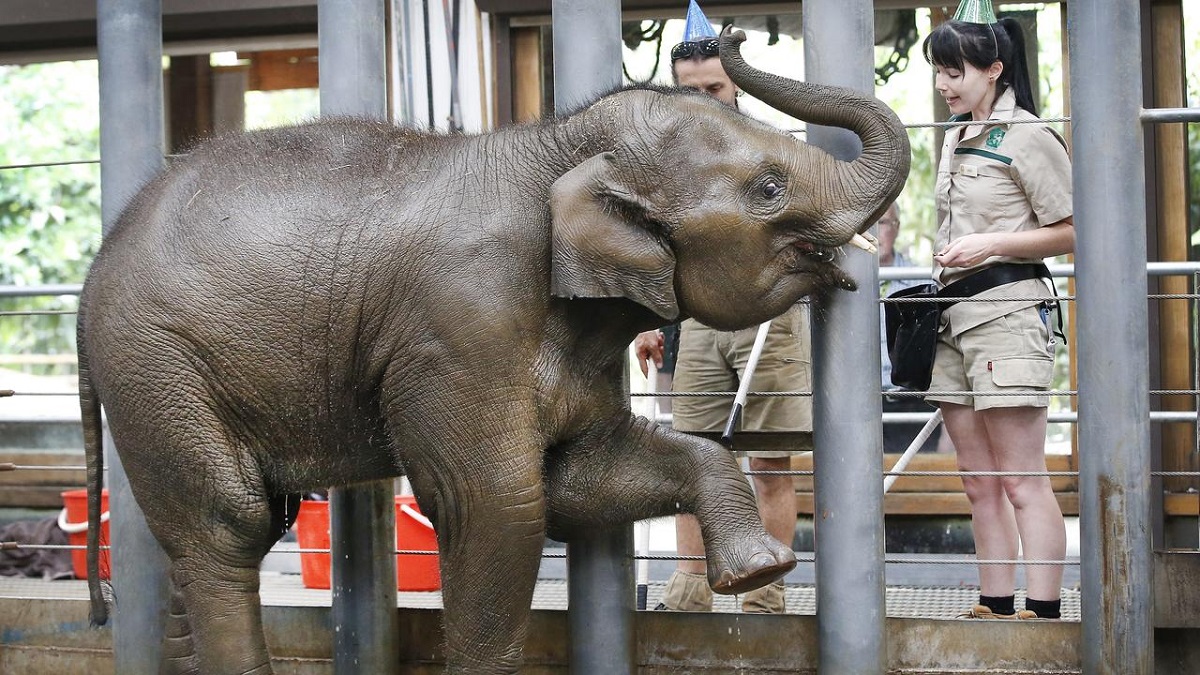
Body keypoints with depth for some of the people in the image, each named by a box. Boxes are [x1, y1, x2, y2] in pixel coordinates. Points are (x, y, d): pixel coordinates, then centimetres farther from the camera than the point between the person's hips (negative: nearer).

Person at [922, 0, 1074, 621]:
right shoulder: (955, 140, 17)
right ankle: (995, 608, 13)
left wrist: (990, 245, -15)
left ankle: (1042, 616, -7)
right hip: (953, 318, 8)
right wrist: (943, 265, 12)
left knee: (1023, 483, -8)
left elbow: (1072, 233, -7)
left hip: (1007, 311, -8)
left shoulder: (1027, 137, -6)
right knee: (981, 485, 9)